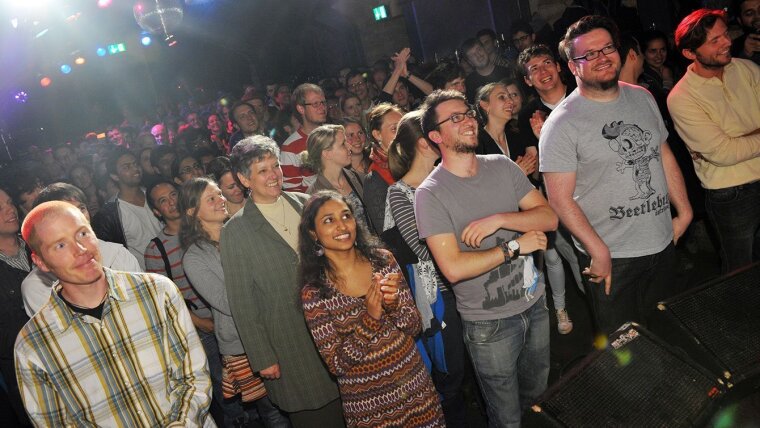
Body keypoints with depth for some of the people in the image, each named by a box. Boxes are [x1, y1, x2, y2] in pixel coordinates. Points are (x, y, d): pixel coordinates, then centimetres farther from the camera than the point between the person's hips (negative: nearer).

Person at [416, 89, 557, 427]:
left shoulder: (502, 166, 0)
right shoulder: (430, 194, -17)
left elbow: (549, 218, -5)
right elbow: (454, 268, -25)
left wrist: (499, 219, -21)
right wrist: (515, 246, -19)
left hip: (534, 303, 6)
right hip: (489, 323, -5)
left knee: (536, 390, 28)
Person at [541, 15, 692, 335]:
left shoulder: (642, 98, 5)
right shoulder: (561, 123, -16)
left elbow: (664, 155, 15)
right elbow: (560, 198, -18)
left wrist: (684, 212, 9)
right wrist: (598, 251, -19)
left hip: (663, 244, 6)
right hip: (610, 257, -6)